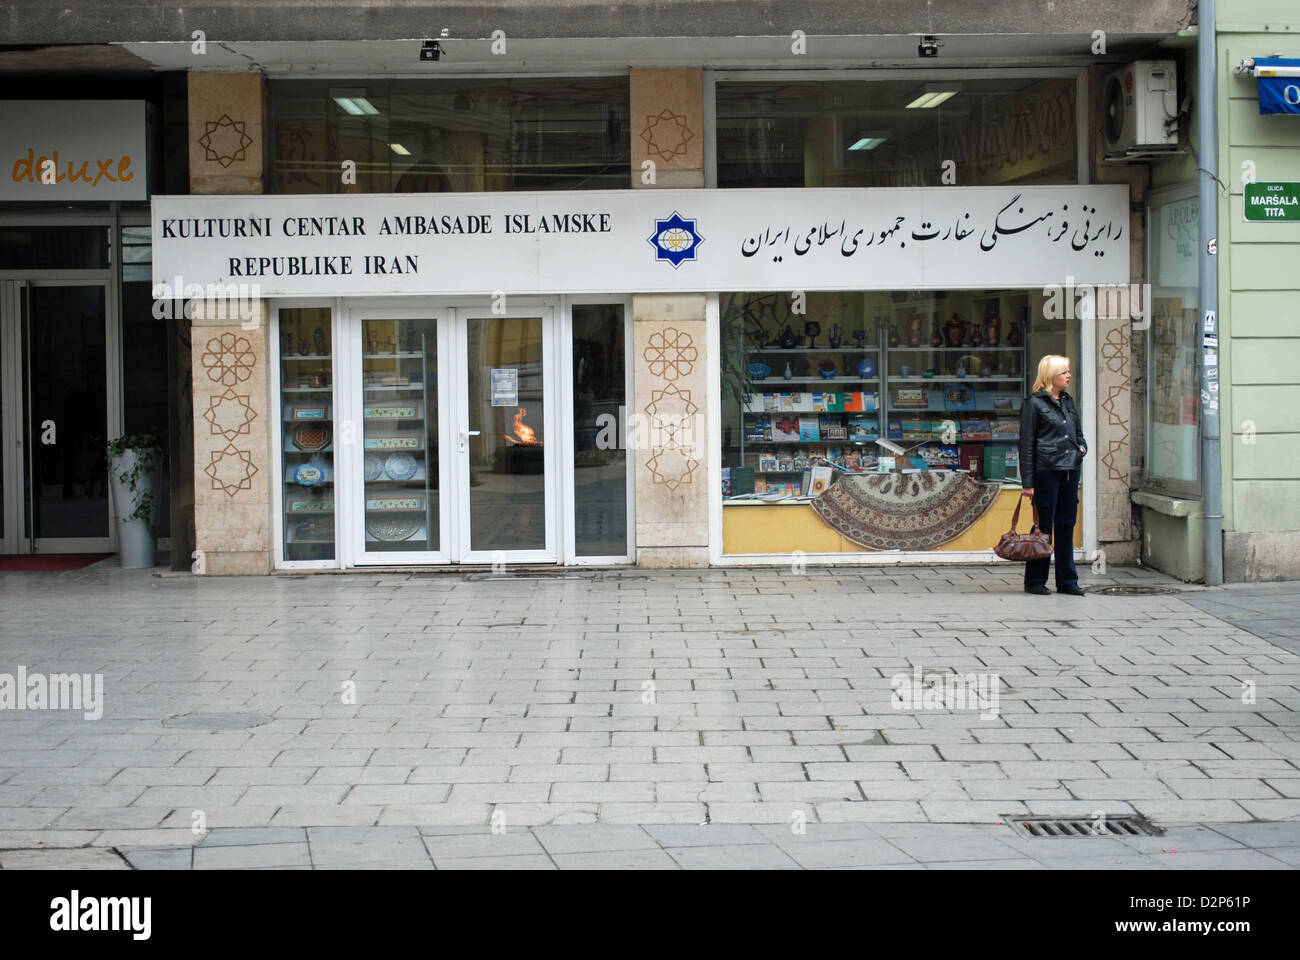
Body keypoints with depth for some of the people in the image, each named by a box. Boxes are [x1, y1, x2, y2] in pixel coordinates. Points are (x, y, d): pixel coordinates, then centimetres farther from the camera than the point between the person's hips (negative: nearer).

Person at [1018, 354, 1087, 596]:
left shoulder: (1068, 401, 15)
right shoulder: (1034, 402, -5)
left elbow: (1078, 433, 28)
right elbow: (1026, 443, -7)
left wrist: (1081, 448, 4)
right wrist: (1027, 482, -11)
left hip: (1070, 470, 7)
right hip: (1046, 470, -7)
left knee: (1066, 525, 9)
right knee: (1044, 525, -2)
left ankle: (1067, 580, 15)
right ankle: (1035, 580, 7)